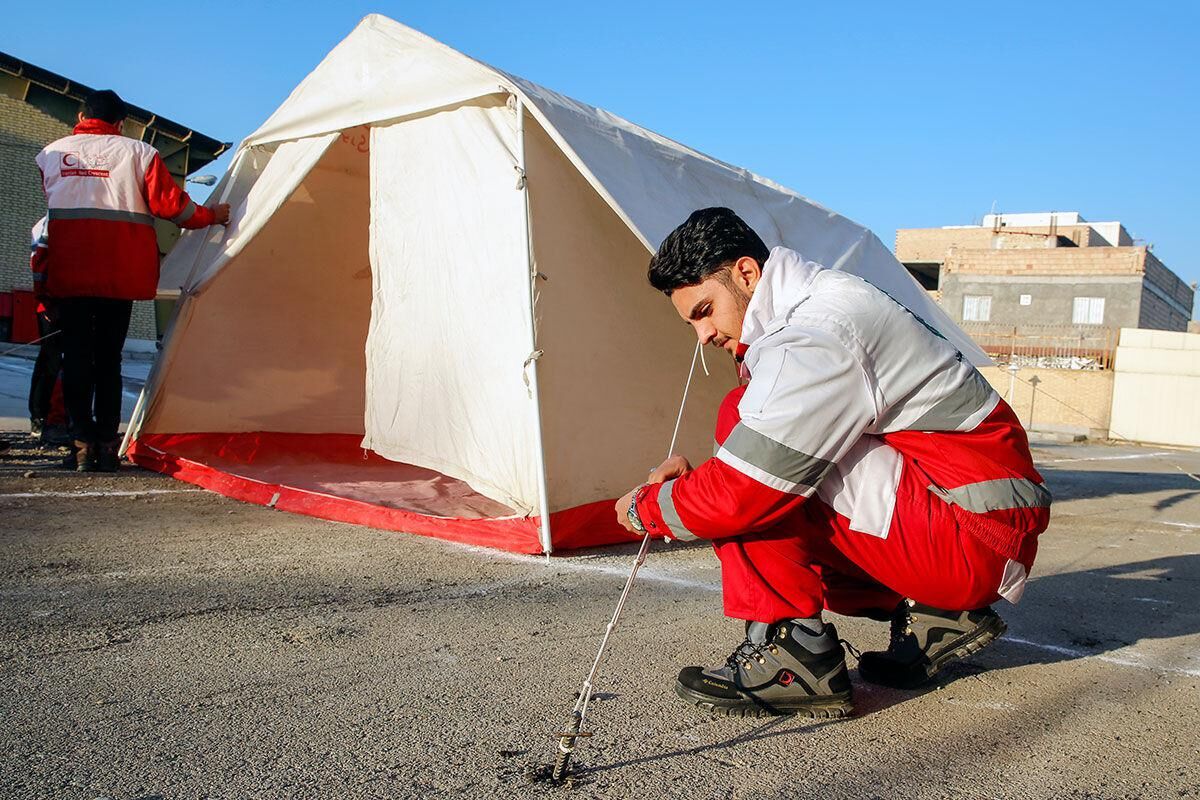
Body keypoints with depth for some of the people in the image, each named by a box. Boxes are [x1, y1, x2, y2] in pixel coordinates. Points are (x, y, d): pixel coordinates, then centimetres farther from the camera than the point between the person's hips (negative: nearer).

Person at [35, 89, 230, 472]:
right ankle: (107, 445, 3)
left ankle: (83, 444, -2)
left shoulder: (51, 153, 12)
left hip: (67, 272, 1)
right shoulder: (139, 152, 2)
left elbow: (56, 205, 17)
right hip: (120, 273, -1)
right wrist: (209, 216, 13)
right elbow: (168, 203, -2)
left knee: (75, 354, 5)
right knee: (109, 357, 6)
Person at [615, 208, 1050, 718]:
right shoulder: (828, 302, 12)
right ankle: (935, 615, 11)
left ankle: (792, 653, -14)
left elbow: (739, 495, -24)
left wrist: (646, 507, -6)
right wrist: (693, 474, 6)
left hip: (971, 540, -10)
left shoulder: (816, 335, -20)